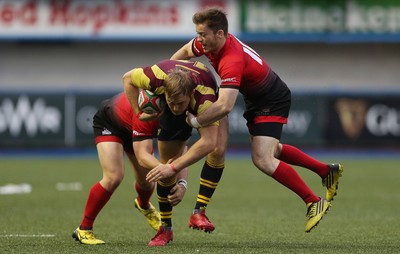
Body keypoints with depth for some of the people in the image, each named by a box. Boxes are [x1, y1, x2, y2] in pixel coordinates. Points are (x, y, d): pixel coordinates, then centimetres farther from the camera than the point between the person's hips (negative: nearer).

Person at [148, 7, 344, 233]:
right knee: (271, 150, 25)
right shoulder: (208, 42, -12)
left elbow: (224, 106, -48)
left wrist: (194, 121, -38)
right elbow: (185, 52, 11)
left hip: (273, 101, -10)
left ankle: (315, 202, -11)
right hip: (255, 98, 10)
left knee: (262, 160, -21)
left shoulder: (232, 61, -38)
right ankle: (327, 171, 40)